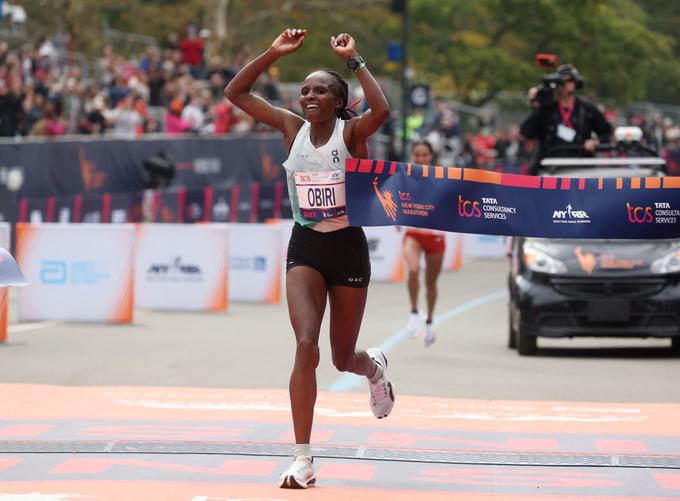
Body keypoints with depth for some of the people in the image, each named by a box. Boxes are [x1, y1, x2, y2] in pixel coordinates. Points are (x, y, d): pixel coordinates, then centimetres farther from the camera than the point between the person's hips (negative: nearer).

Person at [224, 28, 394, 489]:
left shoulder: (351, 132, -10)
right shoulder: (292, 127, 0)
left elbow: (382, 111, -33)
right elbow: (236, 93, 0)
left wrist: (354, 60, -25)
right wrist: (275, 54, -9)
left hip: (348, 247, -2)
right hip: (305, 247, 2)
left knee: (343, 358, 11)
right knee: (306, 346, -18)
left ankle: (375, 367, 51)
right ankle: (303, 459, -16)